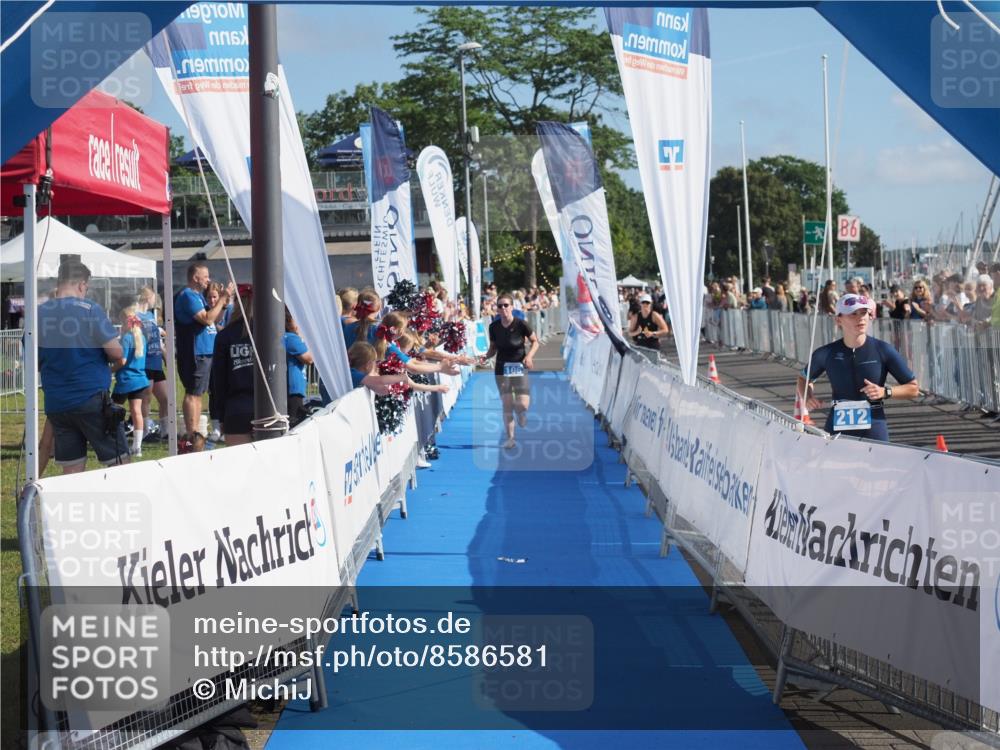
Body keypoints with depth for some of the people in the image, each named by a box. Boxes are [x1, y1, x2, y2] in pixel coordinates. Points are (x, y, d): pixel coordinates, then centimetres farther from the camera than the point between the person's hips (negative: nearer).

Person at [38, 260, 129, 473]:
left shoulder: (39, 314, 5)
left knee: (71, 471, 8)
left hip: (56, 404, 5)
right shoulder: (89, 309, -9)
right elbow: (116, 352, -11)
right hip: (92, 399, -5)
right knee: (120, 464, 4)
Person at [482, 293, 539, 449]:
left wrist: (529, 356, -17)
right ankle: (510, 438, 12)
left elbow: (535, 341, -1)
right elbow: (493, 348, 8)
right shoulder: (494, 327, -3)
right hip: (502, 368, 2)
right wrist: (486, 357, -11)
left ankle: (522, 417, 27)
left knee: (523, 405, -11)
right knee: (507, 405, 0)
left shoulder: (520, 324, -13)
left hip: (519, 367, -2)